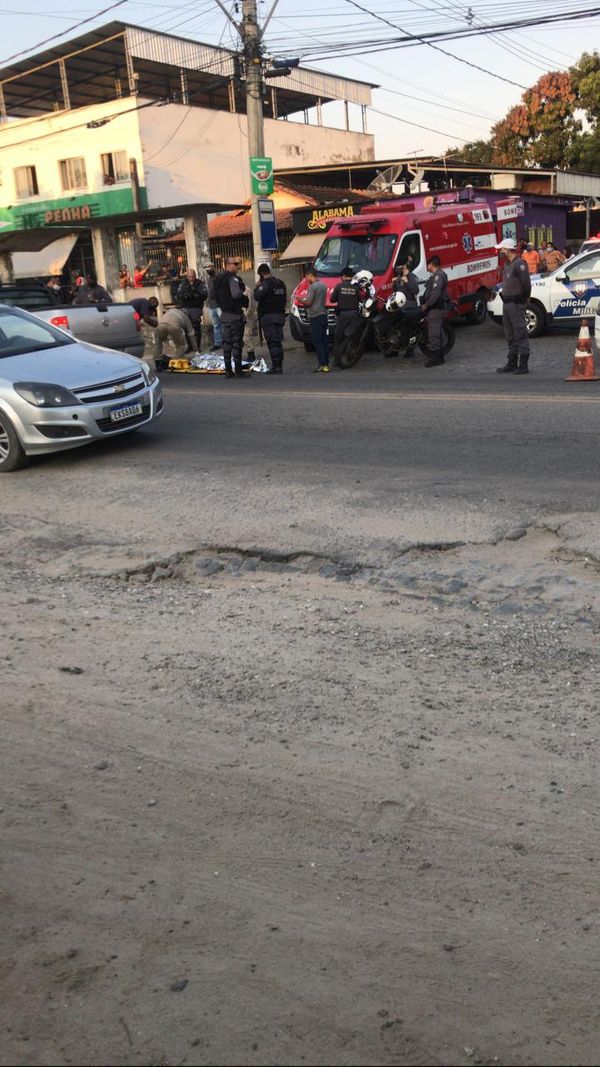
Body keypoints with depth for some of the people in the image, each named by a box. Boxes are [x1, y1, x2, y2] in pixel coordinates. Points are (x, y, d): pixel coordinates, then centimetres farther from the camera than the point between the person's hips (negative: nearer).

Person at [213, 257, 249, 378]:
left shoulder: (219, 278, 12)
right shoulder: (233, 278, -15)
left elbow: (216, 295, 18)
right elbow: (236, 294, -25)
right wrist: (245, 293, -8)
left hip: (224, 313, 8)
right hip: (235, 314, -8)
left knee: (227, 342, 11)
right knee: (237, 342, -5)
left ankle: (228, 370, 13)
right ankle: (238, 370, -5)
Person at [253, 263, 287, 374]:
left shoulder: (266, 283, -12)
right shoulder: (281, 283, 15)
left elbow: (257, 296, -17)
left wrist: (258, 285, -2)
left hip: (268, 316, -8)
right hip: (280, 315, 8)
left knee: (272, 342, -9)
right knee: (278, 342, 11)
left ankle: (275, 367, -13)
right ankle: (279, 366, 13)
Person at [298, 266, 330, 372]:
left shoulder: (312, 287, -12)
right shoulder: (323, 285, 15)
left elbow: (308, 302, -14)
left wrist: (300, 299, 4)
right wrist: (305, 298, 21)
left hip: (315, 316, -8)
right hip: (323, 314, 8)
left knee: (317, 341, -8)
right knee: (324, 340, 10)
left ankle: (322, 364, -12)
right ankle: (326, 363, 12)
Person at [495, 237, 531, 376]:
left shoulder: (519, 264, -15)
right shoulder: (507, 264, 15)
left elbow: (526, 284, -18)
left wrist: (523, 299, -10)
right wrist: (504, 295, 12)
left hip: (516, 303, -10)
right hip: (506, 303, 10)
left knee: (521, 334, -7)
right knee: (510, 335, 16)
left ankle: (523, 365, -6)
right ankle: (512, 363, 25)